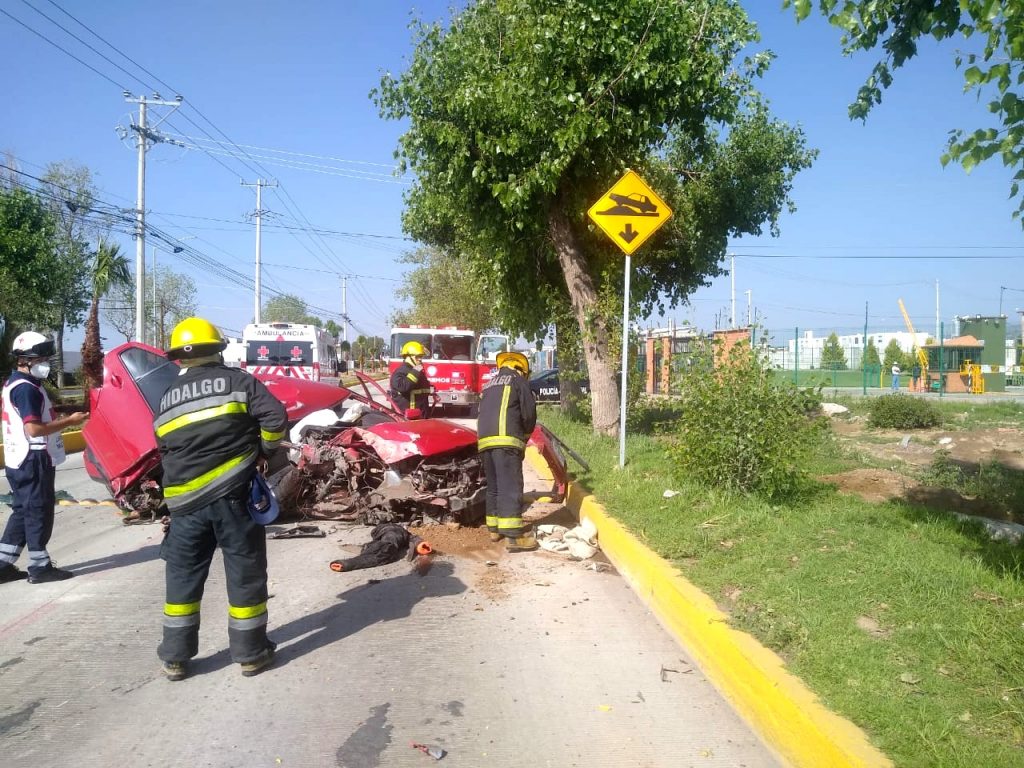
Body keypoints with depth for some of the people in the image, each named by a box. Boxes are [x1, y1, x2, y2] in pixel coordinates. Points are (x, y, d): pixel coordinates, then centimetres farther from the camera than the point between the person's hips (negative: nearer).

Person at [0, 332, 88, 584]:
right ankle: (40, 567, 6)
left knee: (22, 511, 15)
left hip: (21, 461, 10)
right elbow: (34, 429, -25)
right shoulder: (26, 388, -18)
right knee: (39, 512, -2)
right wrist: (69, 421, -18)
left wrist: (59, 420, 13)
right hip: (33, 461, -10)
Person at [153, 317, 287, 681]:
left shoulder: (166, 399, 13)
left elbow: (164, 451, 15)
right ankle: (250, 652, 16)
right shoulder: (237, 381, -1)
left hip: (185, 500, 4)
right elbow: (275, 416, -11)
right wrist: (265, 450, 6)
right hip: (233, 492, -3)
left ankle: (175, 657, 23)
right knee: (245, 572, 7)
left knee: (182, 576, 15)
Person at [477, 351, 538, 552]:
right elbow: (529, 411, 1)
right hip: (506, 439, -7)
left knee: (494, 485, 17)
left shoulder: (491, 384, 29)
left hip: (485, 438, 7)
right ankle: (513, 535, -17)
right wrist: (526, 434, 18)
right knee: (510, 486, -11)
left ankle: (494, 528, 23)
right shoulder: (518, 379, 9)